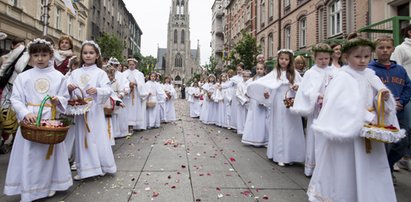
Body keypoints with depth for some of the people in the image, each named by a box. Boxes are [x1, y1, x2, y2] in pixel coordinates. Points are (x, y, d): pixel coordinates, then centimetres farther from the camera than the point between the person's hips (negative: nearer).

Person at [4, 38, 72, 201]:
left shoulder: (58, 76, 4)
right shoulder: (23, 77, 3)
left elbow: (65, 98, 5)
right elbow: (16, 99, -2)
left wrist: (58, 101, -17)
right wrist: (25, 113, -18)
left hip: (51, 121, 0)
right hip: (29, 120, 0)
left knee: (49, 154, 9)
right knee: (28, 155, 3)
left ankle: (49, 185, 26)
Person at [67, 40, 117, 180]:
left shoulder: (100, 73, 0)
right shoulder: (75, 73, 10)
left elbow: (108, 90, -11)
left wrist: (97, 90, -29)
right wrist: (69, 87, -17)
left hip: (95, 110, -3)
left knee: (98, 137, 2)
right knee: (82, 138, 8)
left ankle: (101, 166, 18)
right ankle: (84, 169, 19)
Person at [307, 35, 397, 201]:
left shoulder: (370, 76, 7)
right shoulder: (343, 78, -12)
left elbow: (377, 103, 9)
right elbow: (346, 108, -21)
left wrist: (383, 98, -12)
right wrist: (369, 118, -19)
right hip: (348, 132, -6)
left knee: (368, 173, 14)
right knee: (347, 173, 4)